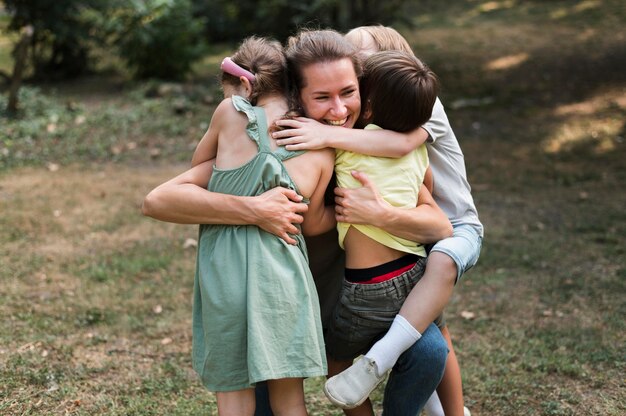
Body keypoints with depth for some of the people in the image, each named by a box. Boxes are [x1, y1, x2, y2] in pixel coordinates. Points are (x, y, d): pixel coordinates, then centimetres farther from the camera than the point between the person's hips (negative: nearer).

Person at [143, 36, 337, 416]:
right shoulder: (322, 151, 0)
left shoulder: (231, 114, -4)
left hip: (226, 270, -1)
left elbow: (201, 163, 15)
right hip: (282, 274, 2)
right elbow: (313, 223, 10)